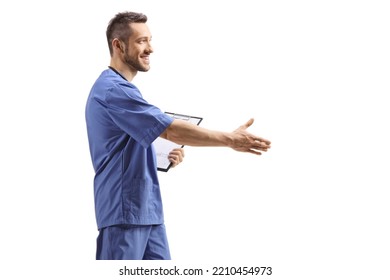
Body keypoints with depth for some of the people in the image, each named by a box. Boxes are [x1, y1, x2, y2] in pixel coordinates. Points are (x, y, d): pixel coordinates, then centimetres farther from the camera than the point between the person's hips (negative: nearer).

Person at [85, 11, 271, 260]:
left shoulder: (121, 88, 16)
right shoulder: (113, 90, -18)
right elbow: (171, 129, -22)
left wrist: (164, 156, 7)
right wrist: (231, 139, -18)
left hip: (146, 209, 10)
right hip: (124, 211, -10)